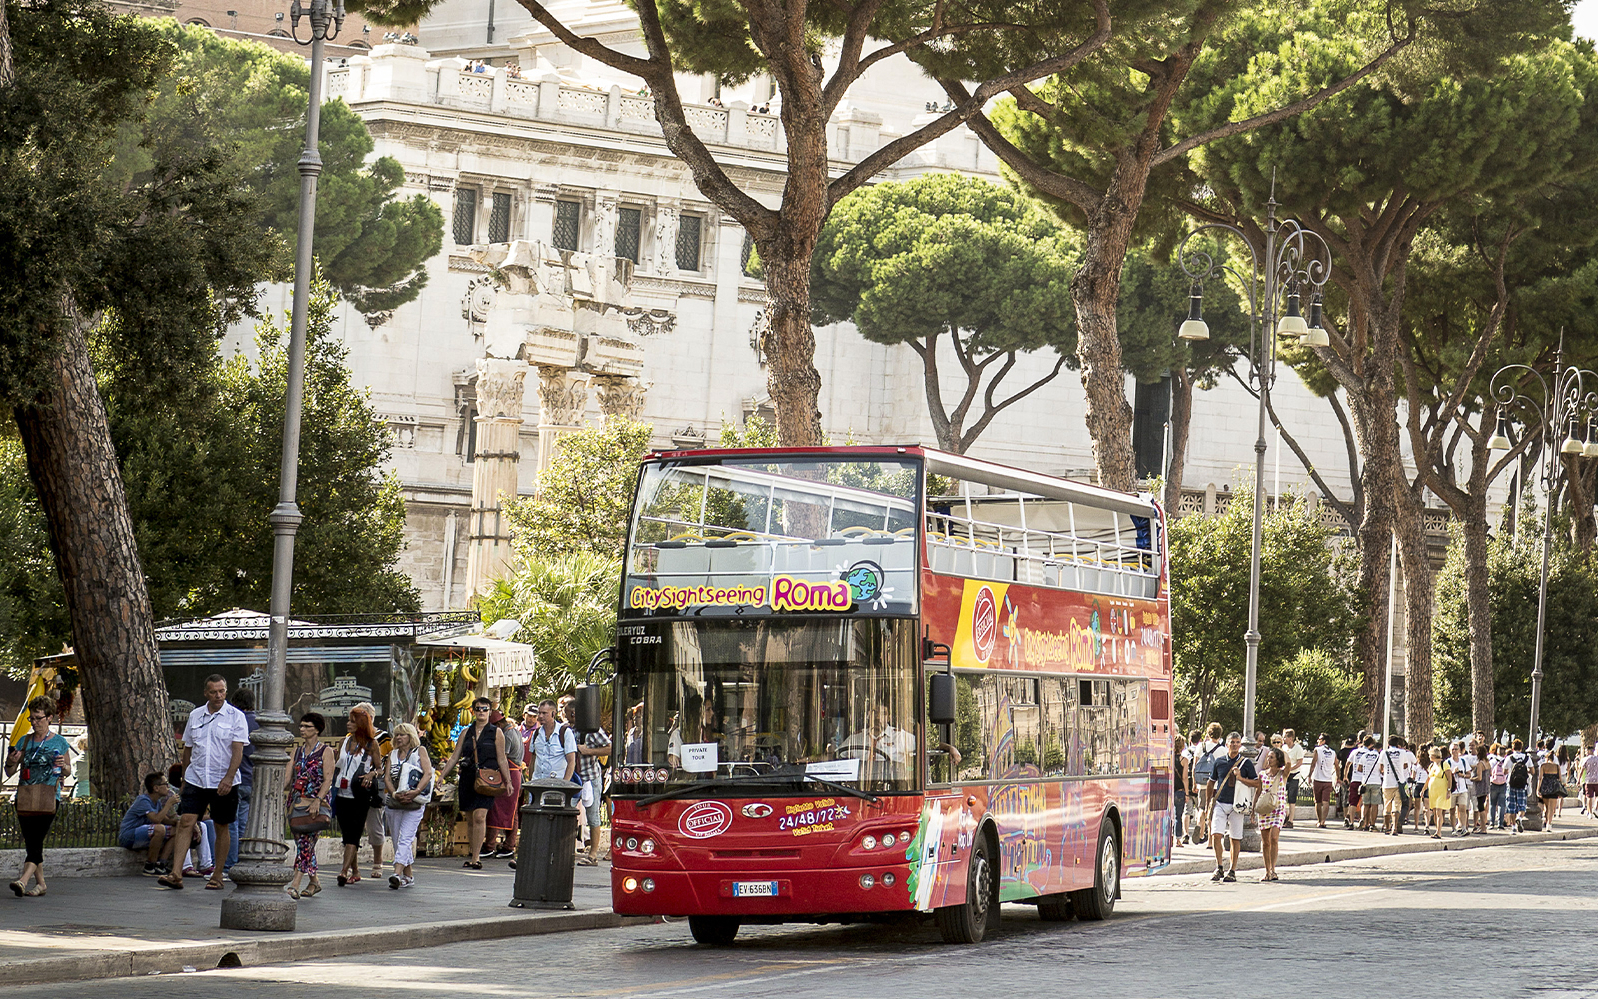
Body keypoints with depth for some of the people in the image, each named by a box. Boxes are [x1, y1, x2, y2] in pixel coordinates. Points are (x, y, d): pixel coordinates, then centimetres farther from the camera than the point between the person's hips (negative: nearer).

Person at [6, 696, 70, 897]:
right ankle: (40, 882, 15)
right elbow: (9, 772, 13)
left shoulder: (59, 742, 5)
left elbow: (67, 772, 12)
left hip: (48, 797, -4)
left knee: (36, 840, -17)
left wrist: (63, 766, -12)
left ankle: (23, 880, -29)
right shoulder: (24, 741, 12)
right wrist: (11, 762, -10)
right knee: (30, 842, 4)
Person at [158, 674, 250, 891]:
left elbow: (238, 750, -11)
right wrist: (184, 778, 20)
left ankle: (217, 876, 14)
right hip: (195, 780, 3)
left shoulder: (235, 717, -3)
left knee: (221, 828, 5)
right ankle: (176, 874, -14)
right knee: (186, 822, -9)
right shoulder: (195, 715, 10)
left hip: (223, 783, -3)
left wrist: (229, 778, -22)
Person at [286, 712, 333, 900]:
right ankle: (314, 882, 22)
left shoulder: (325, 751, -1)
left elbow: (327, 779, -9)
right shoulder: (298, 751, 16)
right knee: (302, 841, 8)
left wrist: (318, 800, -23)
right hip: (296, 800, 6)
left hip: (316, 802, -6)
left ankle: (295, 884, -26)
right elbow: (290, 776, 14)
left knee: (306, 840, -17)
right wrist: (284, 791, -5)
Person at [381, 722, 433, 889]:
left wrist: (416, 792, -21)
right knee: (397, 839, 6)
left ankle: (397, 873, -27)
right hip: (394, 802, 5)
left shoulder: (420, 751, 3)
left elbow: (428, 773, -8)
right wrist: (394, 794, -13)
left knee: (405, 838, -15)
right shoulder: (393, 754, 15)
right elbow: (387, 777, 6)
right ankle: (408, 875, 15)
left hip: (414, 803, -5)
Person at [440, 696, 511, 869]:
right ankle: (470, 855, 16)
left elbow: (502, 760, 6)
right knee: (470, 819, 7)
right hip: (467, 778, 4)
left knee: (479, 816, -16)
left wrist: (508, 782, 2)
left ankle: (475, 857, -17)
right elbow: (454, 757, 14)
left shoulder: (496, 733, 5)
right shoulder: (466, 732, 14)